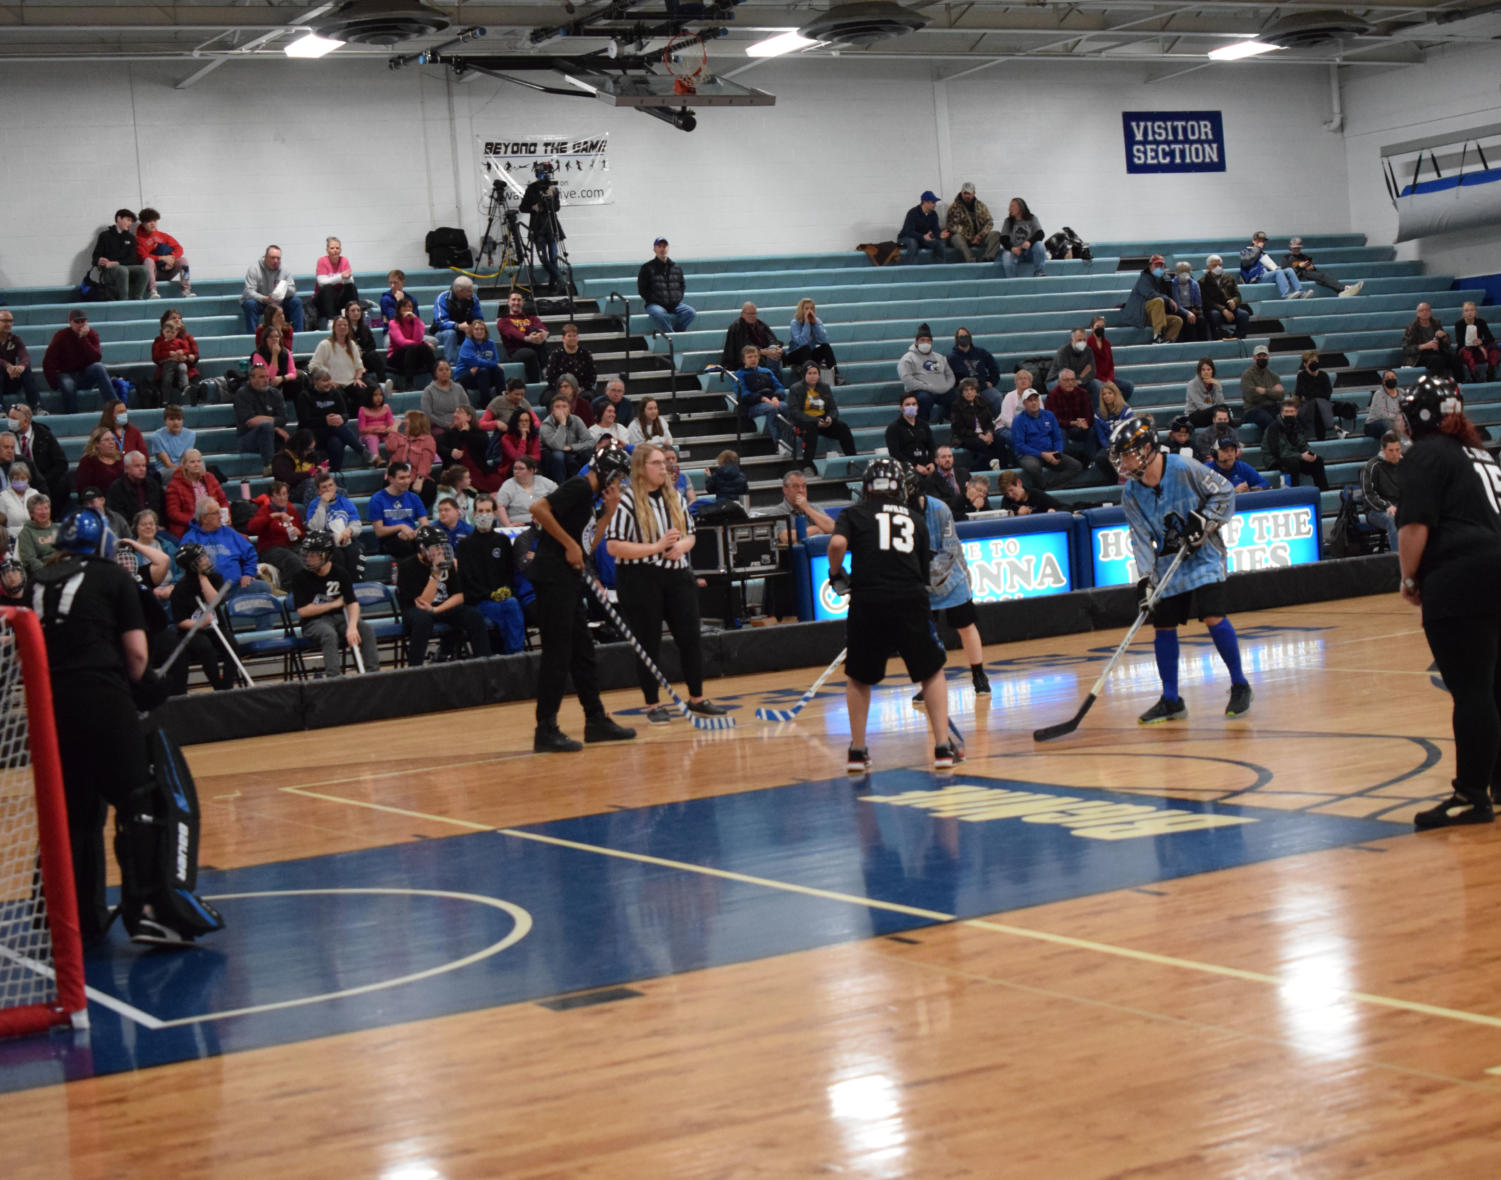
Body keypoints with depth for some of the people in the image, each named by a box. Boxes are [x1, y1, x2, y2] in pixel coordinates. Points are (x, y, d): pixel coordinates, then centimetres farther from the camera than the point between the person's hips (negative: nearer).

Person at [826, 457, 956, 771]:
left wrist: (836, 573, 7)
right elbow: (925, 573, 16)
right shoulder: (916, 520, 17)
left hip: (867, 605, 0)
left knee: (858, 678, 21)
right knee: (932, 672, 18)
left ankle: (857, 751, 19)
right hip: (911, 604, 1)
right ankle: (942, 747, 11)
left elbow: (837, 543, -10)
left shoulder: (854, 514, 11)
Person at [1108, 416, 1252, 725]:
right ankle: (1171, 701, 16)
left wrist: (1204, 522, -17)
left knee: (1212, 616, -18)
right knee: (1162, 626, 3)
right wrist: (1145, 578, -14)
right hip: (1167, 564, 5)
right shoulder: (1131, 495, -2)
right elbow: (1141, 539, -3)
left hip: (1203, 553, -5)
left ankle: (1240, 685, 0)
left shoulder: (1184, 469, -15)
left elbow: (1224, 494, -6)